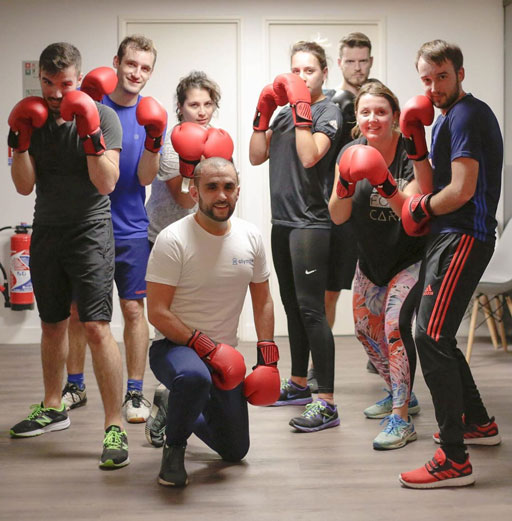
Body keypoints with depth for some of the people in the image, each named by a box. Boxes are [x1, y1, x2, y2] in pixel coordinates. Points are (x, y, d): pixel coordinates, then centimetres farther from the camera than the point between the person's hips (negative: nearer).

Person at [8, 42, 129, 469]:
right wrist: (20, 141, -11)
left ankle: (115, 427, -12)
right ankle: (53, 409, 32)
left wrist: (90, 135, -23)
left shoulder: (102, 116, -6)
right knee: (52, 324, 15)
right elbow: (25, 186, 1)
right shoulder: (34, 119, 6)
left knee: (97, 326, -14)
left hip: (90, 230, -5)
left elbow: (107, 183, -13)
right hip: (47, 232, 5)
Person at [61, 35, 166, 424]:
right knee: (76, 308, 9)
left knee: (134, 308, 0)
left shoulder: (150, 116, 1)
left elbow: (145, 178, -4)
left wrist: (153, 141, -22)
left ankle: (135, 392, 11)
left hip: (130, 230, 0)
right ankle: (75, 386, 24)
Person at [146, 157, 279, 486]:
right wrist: (204, 346, -25)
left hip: (226, 354, 6)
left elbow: (263, 301, 10)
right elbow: (158, 313, -18)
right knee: (195, 376, -43)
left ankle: (174, 414, 41)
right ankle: (174, 447, -12)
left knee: (235, 451, 12)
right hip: (174, 345, -6)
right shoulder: (173, 240, -17)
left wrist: (268, 354, 1)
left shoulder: (251, 237, 0)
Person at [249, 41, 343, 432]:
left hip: (311, 224, -8)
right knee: (292, 306, 16)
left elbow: (310, 156, -21)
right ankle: (299, 384, 29)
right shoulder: (286, 112, 17)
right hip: (282, 222, 8)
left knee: (311, 309, -12)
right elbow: (256, 157, 12)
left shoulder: (328, 112, -4)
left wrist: (301, 107, -18)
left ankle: (327, 402, -10)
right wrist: (264, 112, 5)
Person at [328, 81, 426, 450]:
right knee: (365, 329, 15)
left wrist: (385, 184, -44)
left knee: (395, 325, -22)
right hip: (371, 258, 6)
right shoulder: (350, 154, -7)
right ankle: (401, 395, 38)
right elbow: (338, 216, -11)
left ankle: (402, 419, -14)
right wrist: (346, 184, -30)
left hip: (410, 259, -6)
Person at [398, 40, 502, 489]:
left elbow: (461, 191, -20)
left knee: (431, 338, -16)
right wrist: (415, 141, 3)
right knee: (437, 337, 20)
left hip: (463, 238, -11)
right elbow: (432, 187, 15)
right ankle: (479, 423, 35)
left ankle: (454, 460, -14)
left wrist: (422, 206, -3)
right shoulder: (448, 118, 19)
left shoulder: (465, 115, -12)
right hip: (449, 237, 11)